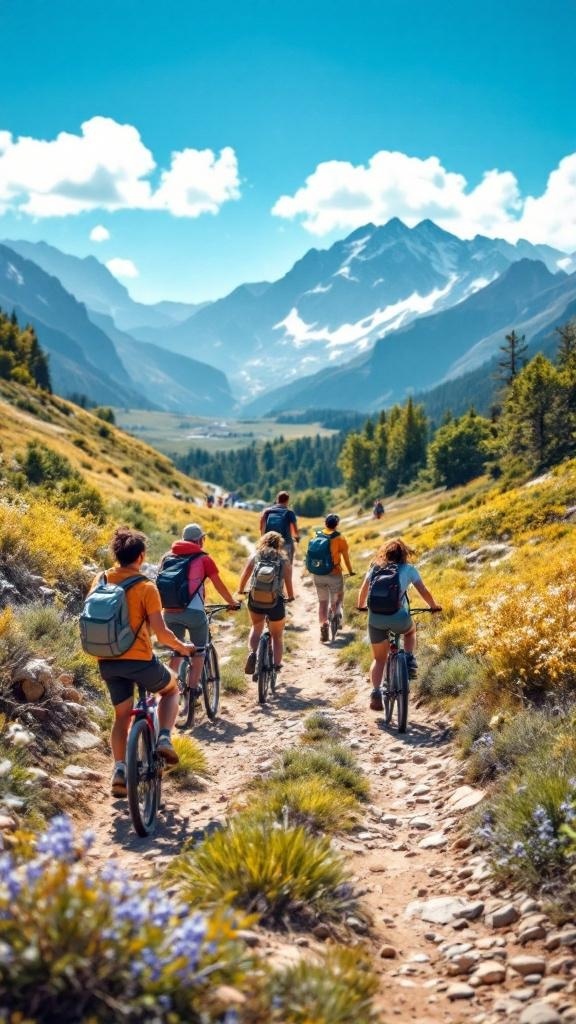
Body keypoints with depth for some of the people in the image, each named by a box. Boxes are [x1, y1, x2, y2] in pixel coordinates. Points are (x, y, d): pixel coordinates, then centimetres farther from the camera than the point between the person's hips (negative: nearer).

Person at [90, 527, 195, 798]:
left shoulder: (100, 580, 2)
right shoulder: (146, 587, -13)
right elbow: (161, 632, -15)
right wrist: (182, 647, 3)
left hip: (107, 661, 4)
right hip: (139, 659, -4)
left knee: (122, 716, 21)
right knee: (171, 688, 25)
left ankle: (119, 770, 5)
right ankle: (164, 739, 6)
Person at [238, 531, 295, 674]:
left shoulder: (255, 556, 6)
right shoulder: (284, 559, 2)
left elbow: (244, 576, 4)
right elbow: (288, 582, -2)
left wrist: (240, 591, 20)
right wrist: (291, 597, 15)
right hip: (276, 601, -1)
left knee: (256, 628, 25)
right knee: (277, 636, 18)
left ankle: (252, 652, 0)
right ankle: (276, 665, 10)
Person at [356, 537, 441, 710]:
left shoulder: (375, 568, 15)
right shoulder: (408, 569, 8)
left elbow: (363, 590, 21)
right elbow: (424, 592, 8)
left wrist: (360, 606, 40)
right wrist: (434, 606, 26)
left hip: (376, 619, 2)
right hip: (399, 618, -2)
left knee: (378, 659, 18)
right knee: (411, 630, 36)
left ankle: (376, 692, 1)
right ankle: (410, 660, 16)